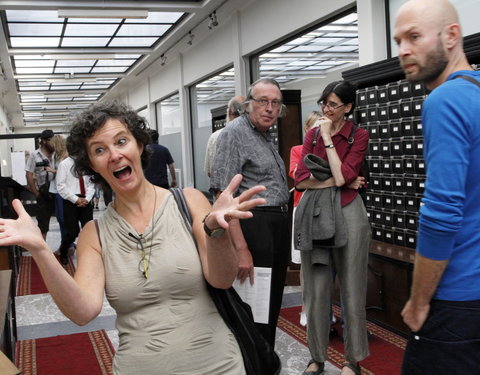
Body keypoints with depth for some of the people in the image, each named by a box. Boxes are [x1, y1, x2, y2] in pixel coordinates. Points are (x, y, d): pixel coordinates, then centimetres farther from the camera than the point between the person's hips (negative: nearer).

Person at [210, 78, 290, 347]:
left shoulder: (266, 135, 17)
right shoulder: (235, 133, -11)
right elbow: (223, 195, -20)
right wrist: (241, 249, -25)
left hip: (278, 225, 9)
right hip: (254, 224, -9)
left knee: (272, 305, 16)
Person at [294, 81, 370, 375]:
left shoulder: (359, 136, -1)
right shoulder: (312, 135, 10)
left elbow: (343, 176, -15)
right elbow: (300, 179, 0)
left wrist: (328, 138, -10)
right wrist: (334, 180, -12)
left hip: (347, 213, -3)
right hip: (313, 214, 4)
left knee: (351, 289, 4)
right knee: (316, 289, 8)